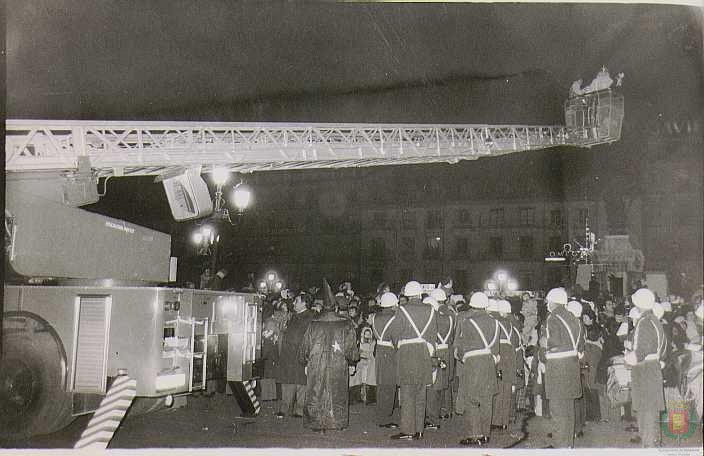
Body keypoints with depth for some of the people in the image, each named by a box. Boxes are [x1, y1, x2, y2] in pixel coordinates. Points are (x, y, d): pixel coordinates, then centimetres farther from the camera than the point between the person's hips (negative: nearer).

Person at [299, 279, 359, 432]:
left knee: (317, 396, 9)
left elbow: (304, 348, 3)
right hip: (338, 368, 0)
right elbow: (352, 351, -4)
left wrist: (305, 362, 19)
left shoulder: (313, 325, -3)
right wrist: (352, 357, 16)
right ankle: (338, 422, 14)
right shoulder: (345, 325, -5)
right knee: (337, 395, 11)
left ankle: (319, 424, 8)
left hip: (316, 368, 0)